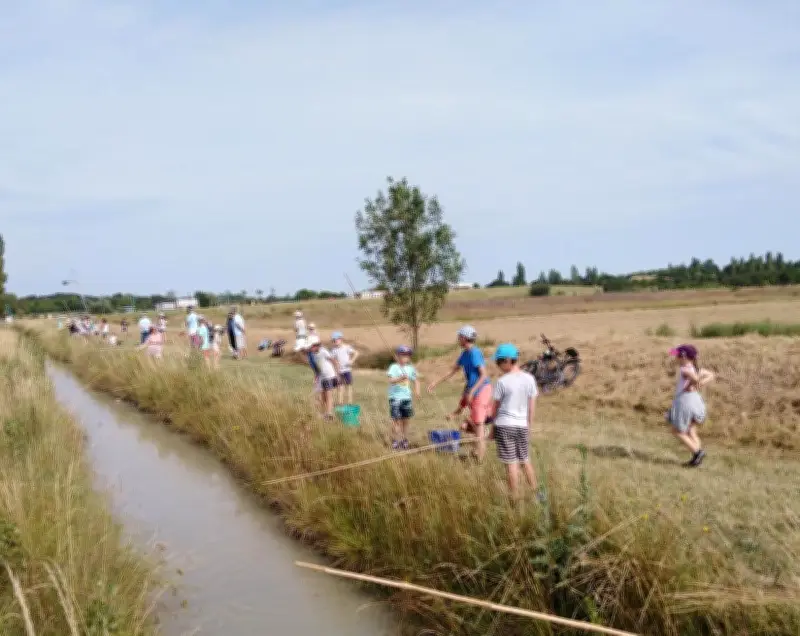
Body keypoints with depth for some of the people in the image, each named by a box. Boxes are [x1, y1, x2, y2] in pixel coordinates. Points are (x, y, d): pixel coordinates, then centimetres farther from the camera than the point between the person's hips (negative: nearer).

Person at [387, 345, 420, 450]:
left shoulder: (410, 368, 7)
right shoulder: (394, 367, -8)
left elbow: (416, 380, 20)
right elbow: (391, 380, -21)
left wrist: (417, 390, 5)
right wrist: (400, 378, -37)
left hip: (406, 397, 5)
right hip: (395, 397, -5)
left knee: (405, 420, 10)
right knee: (396, 420, -4)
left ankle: (405, 441, 20)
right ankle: (395, 442, 4)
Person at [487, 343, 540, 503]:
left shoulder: (502, 381, -11)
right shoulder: (529, 379, 0)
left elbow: (495, 408, -3)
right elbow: (532, 407, 6)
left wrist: (493, 428, 9)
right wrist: (529, 426, 17)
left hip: (504, 425, -4)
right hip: (522, 425, 4)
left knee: (511, 464, 1)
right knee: (525, 461, 19)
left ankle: (515, 500, 7)